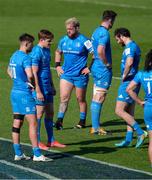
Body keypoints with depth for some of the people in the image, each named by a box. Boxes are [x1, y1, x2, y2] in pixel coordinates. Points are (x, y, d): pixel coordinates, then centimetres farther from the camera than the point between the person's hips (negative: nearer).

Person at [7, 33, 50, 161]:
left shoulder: (14, 56, 12)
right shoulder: (25, 58, -17)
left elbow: (9, 71, 30)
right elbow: (30, 75, -29)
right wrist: (32, 84, -10)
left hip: (15, 92, 9)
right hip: (25, 93, -9)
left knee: (17, 123, 10)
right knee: (33, 123, -6)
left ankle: (18, 153, 13)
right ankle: (37, 154, -6)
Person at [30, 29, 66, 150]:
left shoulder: (47, 50, 11)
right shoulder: (37, 52, -17)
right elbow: (34, 73, -19)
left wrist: (52, 86, 22)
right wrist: (38, 91, -21)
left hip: (48, 87, 9)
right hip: (40, 88, -9)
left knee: (50, 113, 12)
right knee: (39, 114, -2)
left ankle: (51, 140, 19)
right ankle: (37, 142, 5)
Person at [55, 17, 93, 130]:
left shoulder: (83, 41, -11)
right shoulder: (64, 40, 6)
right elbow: (58, 52, 26)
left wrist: (90, 68, -10)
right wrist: (57, 65, 14)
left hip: (80, 75, -4)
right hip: (66, 74, 4)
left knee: (81, 99, 8)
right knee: (64, 98, -7)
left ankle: (82, 121, 23)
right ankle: (60, 121, -8)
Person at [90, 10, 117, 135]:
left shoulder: (97, 31, 13)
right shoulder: (104, 33, -17)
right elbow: (100, 51, -29)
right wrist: (107, 64, -16)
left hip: (96, 67, 10)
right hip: (104, 70, -10)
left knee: (96, 99, 13)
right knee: (98, 99, -6)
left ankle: (96, 126, 18)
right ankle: (95, 128, -4)